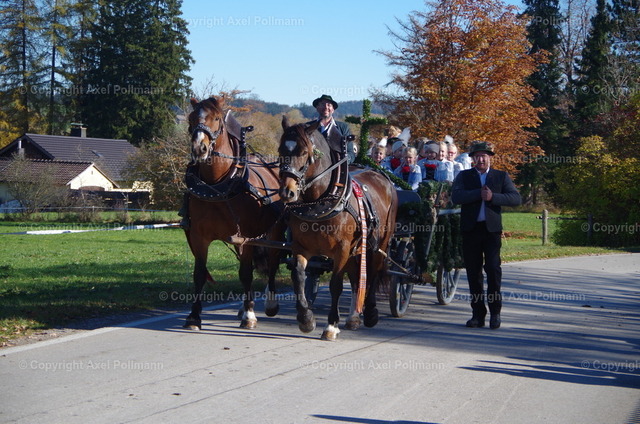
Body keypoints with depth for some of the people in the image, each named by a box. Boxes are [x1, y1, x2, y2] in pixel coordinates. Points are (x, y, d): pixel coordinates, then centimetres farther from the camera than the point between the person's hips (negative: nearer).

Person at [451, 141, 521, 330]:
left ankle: (495, 312, 1)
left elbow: (516, 198, -3)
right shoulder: (464, 176, 10)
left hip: (492, 229, -1)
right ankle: (478, 313, 10)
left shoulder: (501, 176, 10)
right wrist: (480, 193, -16)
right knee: (473, 272, 3)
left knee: (493, 268, -9)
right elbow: (455, 197, -8)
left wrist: (493, 197, -16)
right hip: (470, 229, 1)